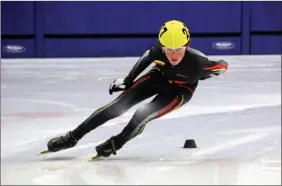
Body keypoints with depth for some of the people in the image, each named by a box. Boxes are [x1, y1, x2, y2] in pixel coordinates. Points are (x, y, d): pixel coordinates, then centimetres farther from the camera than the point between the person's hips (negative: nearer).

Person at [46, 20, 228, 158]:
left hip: (180, 89, -2)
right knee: (118, 105, -7)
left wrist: (198, 76, -26)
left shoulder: (197, 61, -40)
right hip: (159, 77, 3)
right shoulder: (158, 52, -31)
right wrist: (127, 80, 2)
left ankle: (115, 144, 4)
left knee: (143, 115, -23)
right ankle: (73, 137, 2)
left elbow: (223, 66, -22)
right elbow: (146, 58, -5)